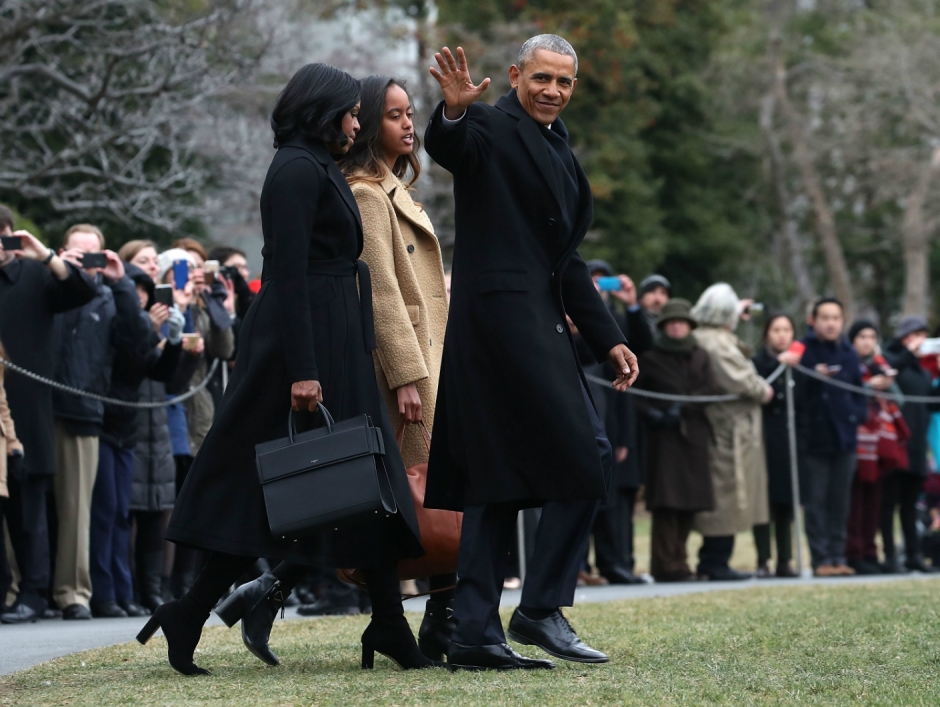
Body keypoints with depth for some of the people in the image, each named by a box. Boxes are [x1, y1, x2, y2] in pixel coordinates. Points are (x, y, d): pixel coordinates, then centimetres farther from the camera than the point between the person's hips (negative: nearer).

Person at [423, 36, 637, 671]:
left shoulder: (559, 152, 23)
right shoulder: (491, 128, -4)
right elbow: (448, 149, -28)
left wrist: (609, 339, 22)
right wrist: (454, 111, -50)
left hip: (537, 326, 9)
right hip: (506, 320, -9)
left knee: (498, 480, 7)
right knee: (587, 457, -11)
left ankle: (475, 635, 9)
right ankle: (542, 608, -4)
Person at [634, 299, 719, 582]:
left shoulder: (699, 356, 15)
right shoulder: (650, 358, 4)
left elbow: (712, 389, 3)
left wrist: (683, 407, -11)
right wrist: (651, 413, -14)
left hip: (694, 434, 4)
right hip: (663, 437, -4)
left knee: (690, 502, 3)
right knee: (667, 499, -11)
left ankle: (676, 561, 13)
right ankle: (667, 565, -11)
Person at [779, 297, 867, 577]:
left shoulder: (849, 354, 10)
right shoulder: (804, 350, -4)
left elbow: (858, 389, 15)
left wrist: (858, 415, -1)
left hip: (844, 436, 4)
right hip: (815, 436, -4)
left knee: (840, 501, 8)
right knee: (816, 500, -2)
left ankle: (838, 556, 13)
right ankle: (821, 558, 1)